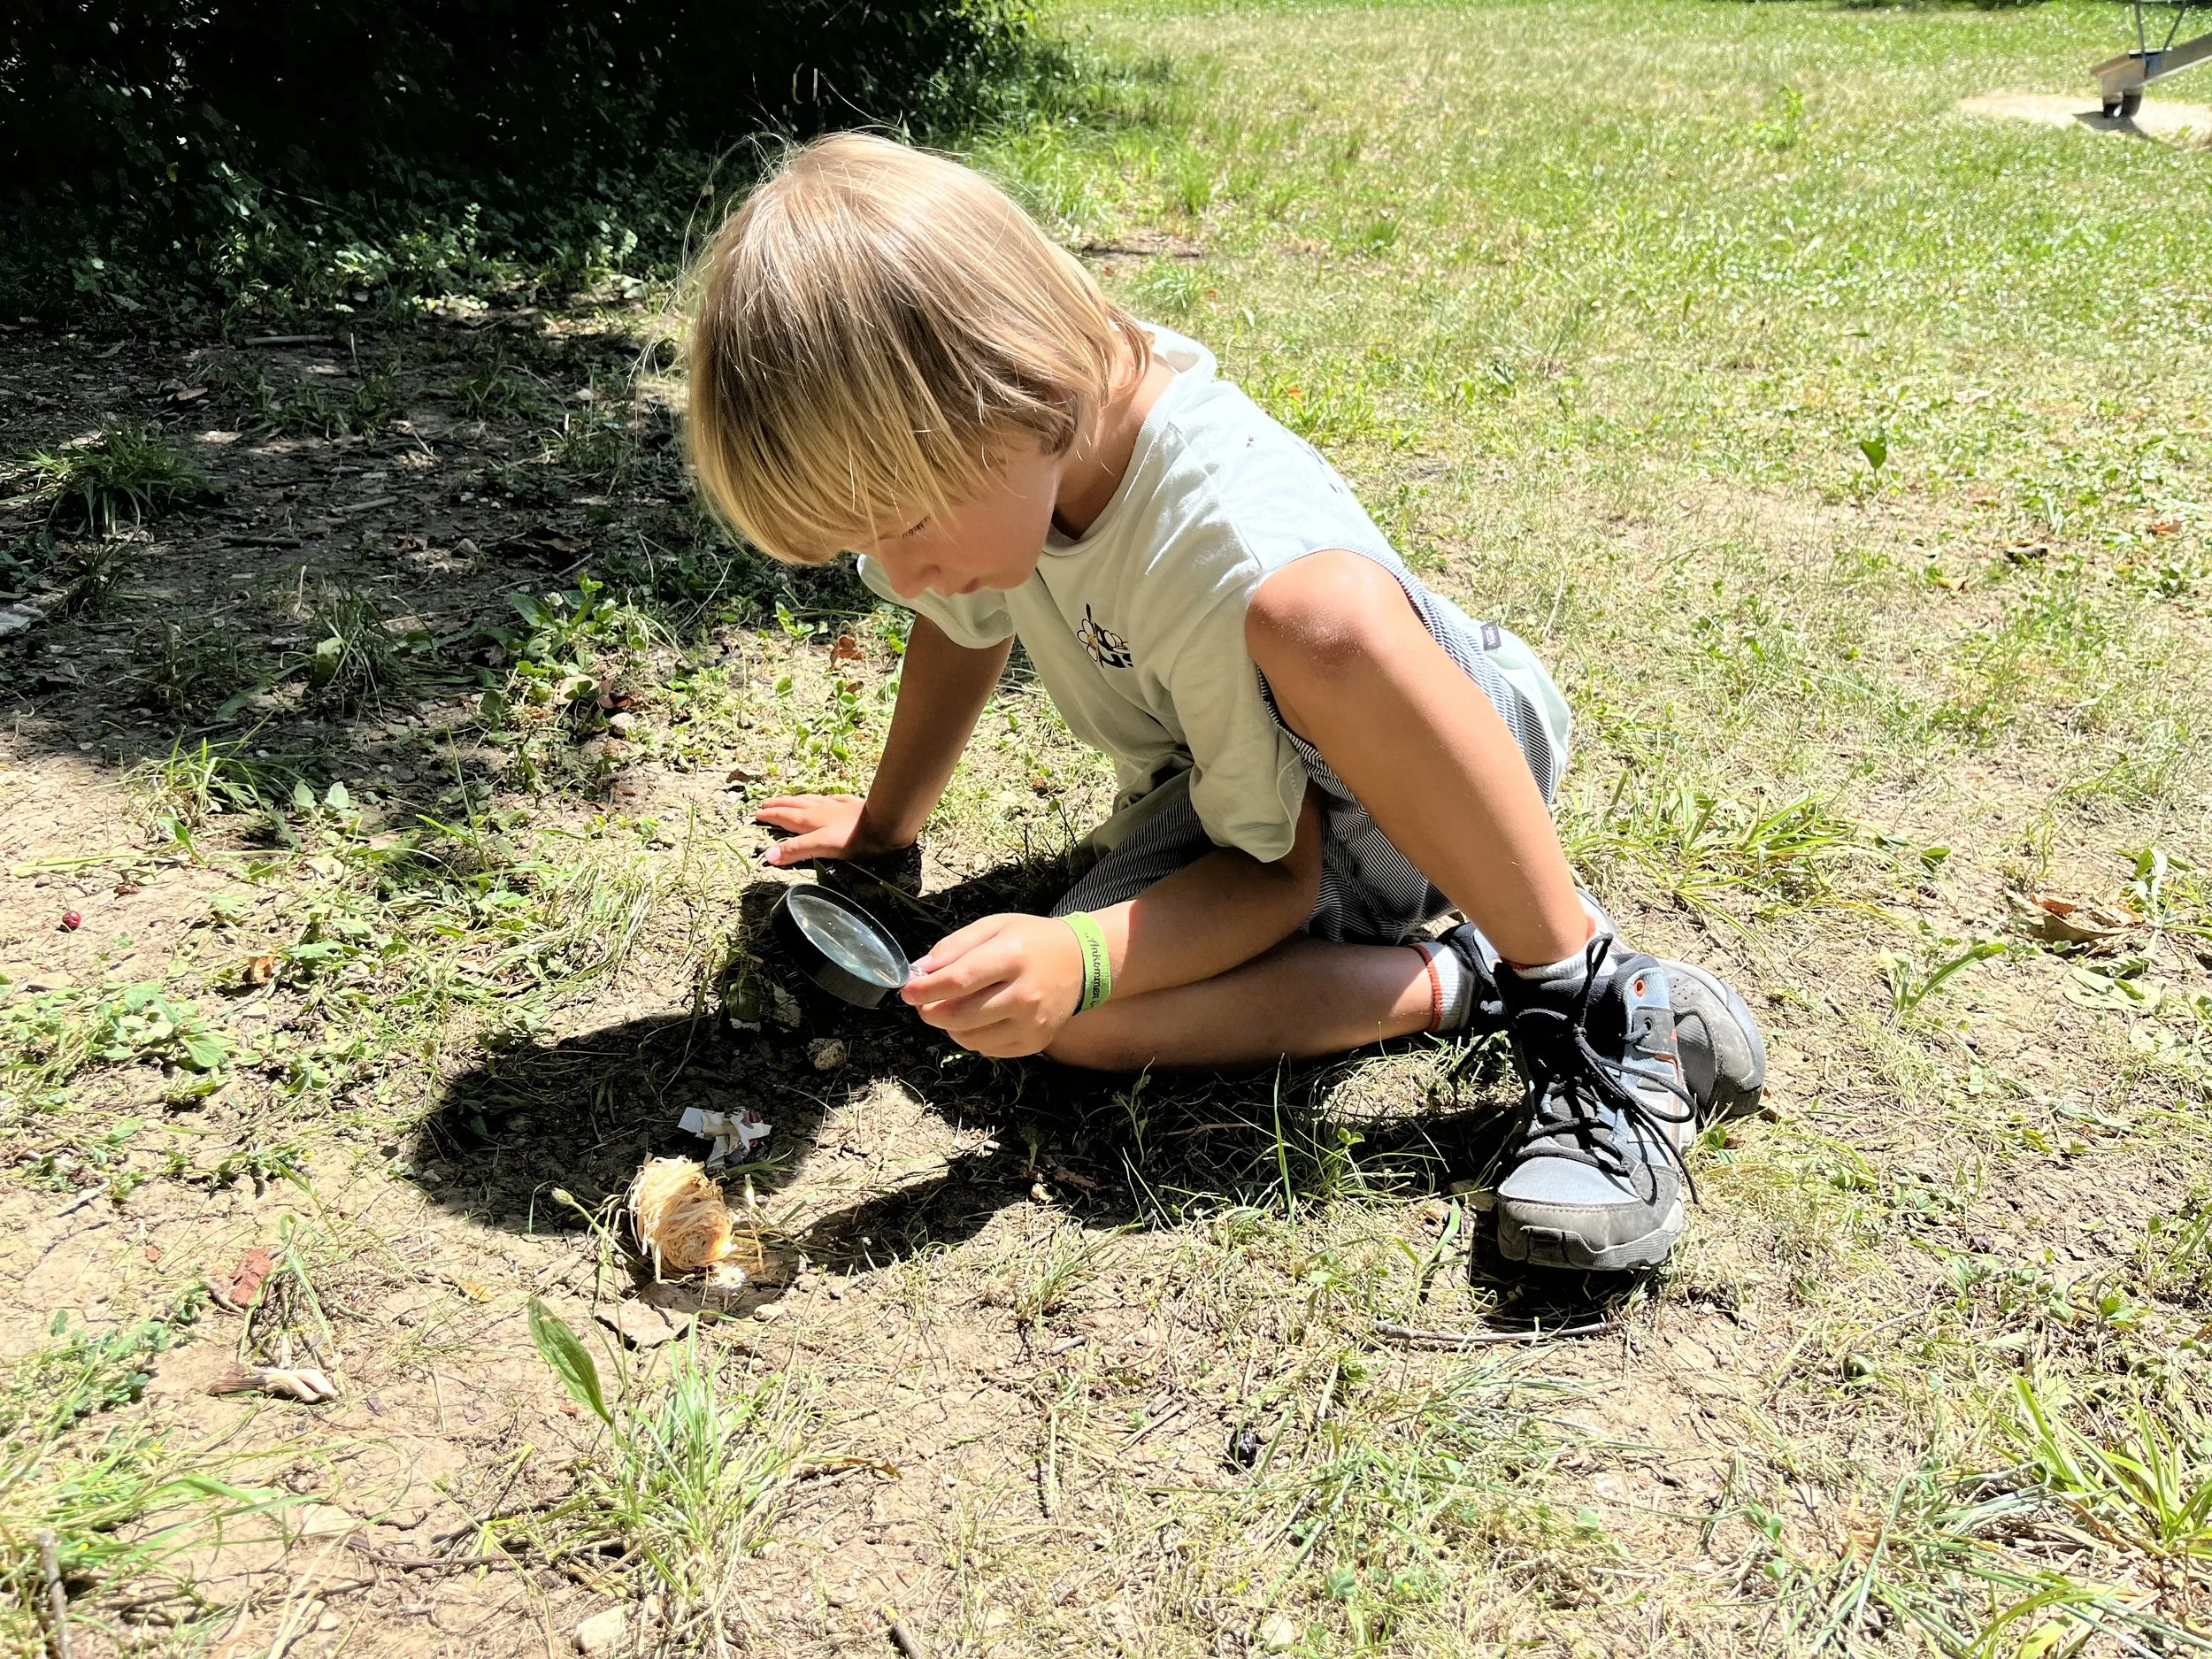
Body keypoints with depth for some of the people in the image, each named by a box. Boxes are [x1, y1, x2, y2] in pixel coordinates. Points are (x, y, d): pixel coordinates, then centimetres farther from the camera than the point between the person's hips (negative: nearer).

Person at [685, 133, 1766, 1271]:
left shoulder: (1228, 543, -35)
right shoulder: (964, 456, -13)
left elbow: (1273, 875, -27)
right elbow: (965, 623, 10)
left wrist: (1078, 957, -41)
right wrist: (883, 827, 16)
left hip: (1430, 770, -6)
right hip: (1221, 791, 6)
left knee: (1318, 617, -44)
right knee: (1073, 1021, -25)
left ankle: (1592, 997, -28)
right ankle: (1462, 985, -13)